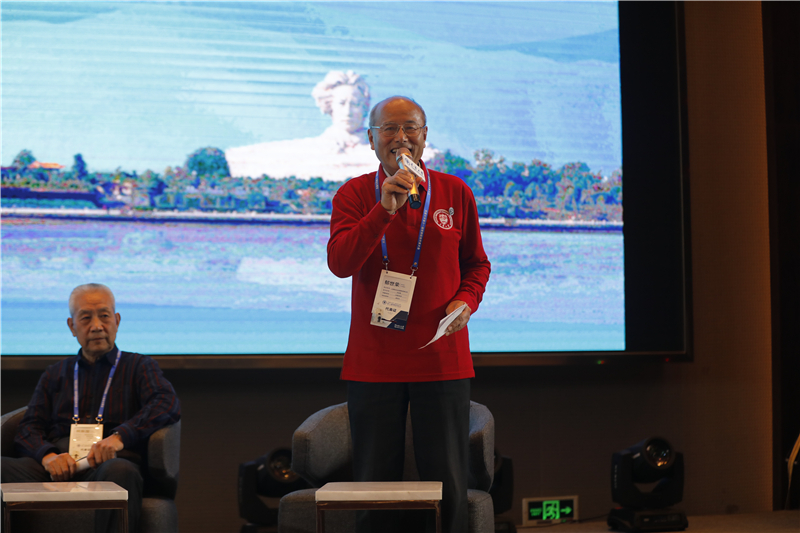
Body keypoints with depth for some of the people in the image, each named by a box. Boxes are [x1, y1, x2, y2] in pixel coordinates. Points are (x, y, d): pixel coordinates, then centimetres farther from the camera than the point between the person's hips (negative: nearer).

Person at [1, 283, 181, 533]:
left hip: (108, 463, -2)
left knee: (119, 471, -41)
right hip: (56, 466, 2)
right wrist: (47, 456, -8)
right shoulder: (55, 374, 30)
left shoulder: (139, 367, 21)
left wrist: (120, 437, -17)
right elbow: (29, 429, 18)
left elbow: (168, 404, 1)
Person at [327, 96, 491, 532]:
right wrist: (385, 209, -23)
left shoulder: (455, 193, 6)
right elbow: (339, 263, -13)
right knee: (374, 483, 6)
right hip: (373, 362, -1)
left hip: (442, 360, 1)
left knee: (447, 485, 3)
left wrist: (466, 301, -5)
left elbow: (477, 264, 16)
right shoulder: (354, 195, 2)